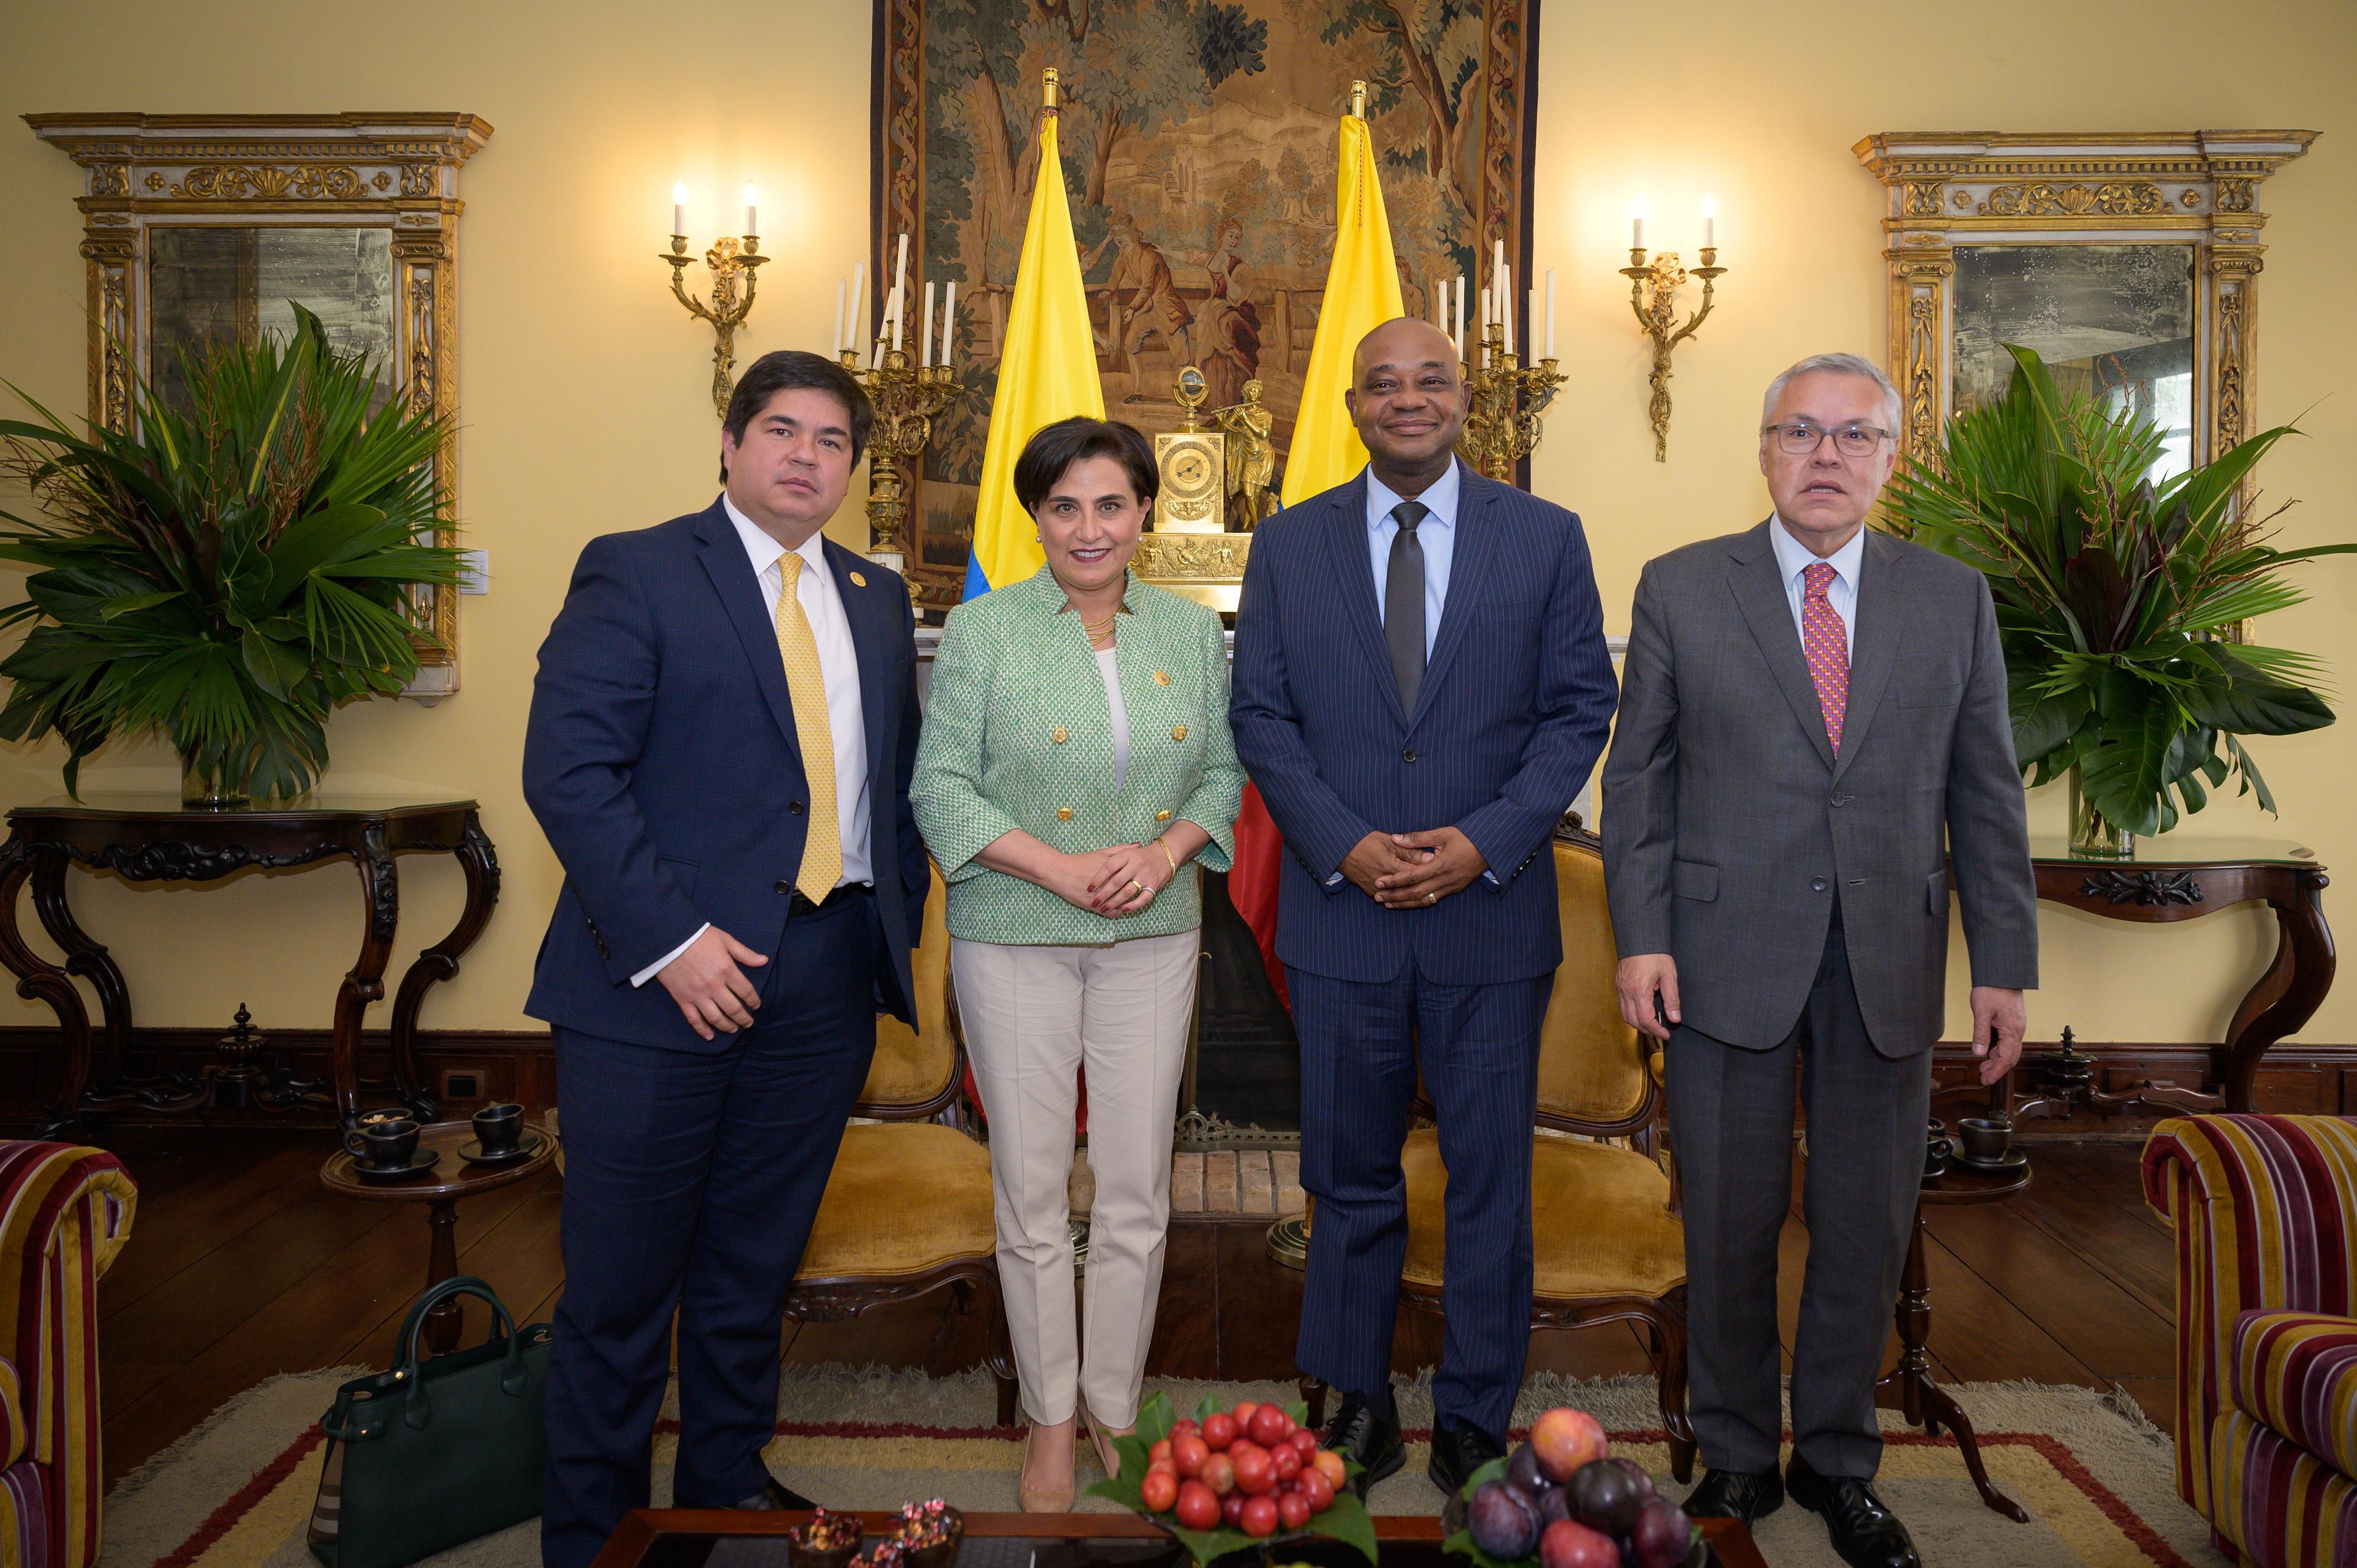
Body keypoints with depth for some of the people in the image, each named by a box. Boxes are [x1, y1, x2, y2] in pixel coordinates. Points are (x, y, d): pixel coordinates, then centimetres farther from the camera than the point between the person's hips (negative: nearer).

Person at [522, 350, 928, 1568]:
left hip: (827, 979, 5)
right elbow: (567, 769, -13)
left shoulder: (877, 600, 14)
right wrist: (669, 940, -19)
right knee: (619, 1281, 7)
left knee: (754, 1264, 17)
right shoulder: (635, 571, -4)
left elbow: (900, 776, 17)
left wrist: (899, 922, 5)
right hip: (662, 977, -5)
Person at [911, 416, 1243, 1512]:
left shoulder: (1193, 632, 6)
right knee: (1032, 1193, 6)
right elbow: (940, 786, -5)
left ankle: (1116, 1408, 26)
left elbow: (1223, 771, 11)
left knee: (1137, 1193, 6)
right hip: (1014, 939, -2)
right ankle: (1050, 1420, 24)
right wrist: (1062, 868, -16)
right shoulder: (981, 629, -3)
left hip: (1154, 938, 2)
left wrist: (1166, 851, -9)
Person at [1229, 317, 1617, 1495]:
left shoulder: (1546, 538, 3)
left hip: (1493, 913, 0)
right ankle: (1357, 1398, 30)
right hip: (1340, 912, 1)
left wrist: (1484, 842, -11)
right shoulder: (1287, 546, 5)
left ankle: (1475, 1417, 26)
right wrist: (1343, 846, -11)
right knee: (1350, 1176, 12)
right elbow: (1260, 717, 3)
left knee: (1490, 1182, 9)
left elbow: (1579, 710, 1)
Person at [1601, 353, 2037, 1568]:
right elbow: (1638, 777, 1)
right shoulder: (1680, 590, 2)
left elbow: (1986, 794, 7)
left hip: (1891, 964, 2)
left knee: (1867, 1230, 11)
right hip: (1729, 954, -1)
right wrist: (1641, 936, -7)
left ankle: (1838, 1463, 31)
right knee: (1730, 1228, 8)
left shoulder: (1954, 600, 7)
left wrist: (2004, 963, 3)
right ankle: (1737, 1457, 27)